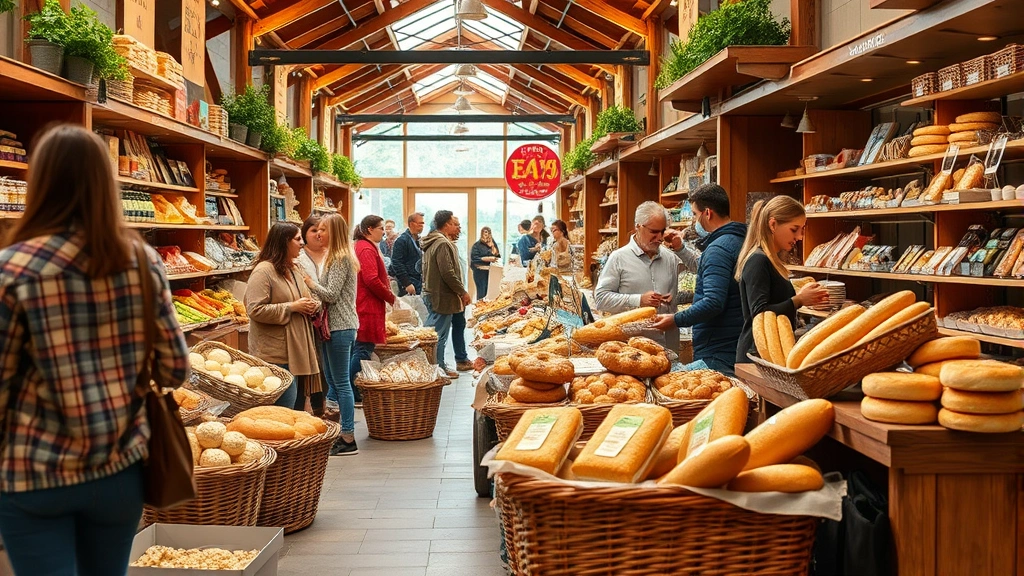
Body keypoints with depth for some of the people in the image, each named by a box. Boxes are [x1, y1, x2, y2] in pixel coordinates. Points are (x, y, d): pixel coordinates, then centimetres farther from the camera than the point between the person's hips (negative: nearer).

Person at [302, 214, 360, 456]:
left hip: (340, 327, -10)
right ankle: (340, 432, 20)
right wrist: (314, 284, 3)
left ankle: (348, 440, 0)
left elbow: (331, 294, -19)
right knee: (333, 381, 13)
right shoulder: (334, 256, 16)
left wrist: (311, 282, -7)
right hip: (333, 325, 10)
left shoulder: (340, 258, -15)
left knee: (341, 383, -6)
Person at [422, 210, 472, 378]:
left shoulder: (432, 242, 15)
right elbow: (448, 273, -24)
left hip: (431, 293, 11)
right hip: (442, 296, -11)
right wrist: (463, 292, -14)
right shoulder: (443, 244, -18)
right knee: (440, 334, -2)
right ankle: (439, 368, 4)